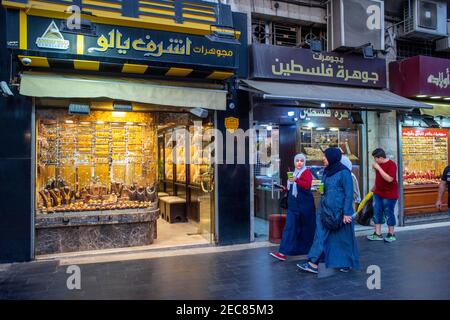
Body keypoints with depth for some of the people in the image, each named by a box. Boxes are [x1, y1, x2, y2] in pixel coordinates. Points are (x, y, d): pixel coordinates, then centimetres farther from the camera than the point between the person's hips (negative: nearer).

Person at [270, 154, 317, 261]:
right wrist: (285, 188, 11)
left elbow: (307, 185, -25)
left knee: (306, 227, 7)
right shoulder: (294, 173, 16)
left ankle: (307, 249, 28)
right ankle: (283, 253, -5)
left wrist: (296, 180, -39)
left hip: (304, 205, -6)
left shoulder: (306, 172, -6)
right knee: (289, 227, -1)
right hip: (293, 204, 6)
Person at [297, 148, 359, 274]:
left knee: (343, 237, 7)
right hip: (326, 209, 7)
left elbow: (349, 193, -14)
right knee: (321, 235, 1)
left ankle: (346, 263, 24)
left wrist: (346, 213, -16)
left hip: (339, 210, -7)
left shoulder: (343, 172, -12)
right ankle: (313, 264, 3)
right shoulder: (327, 171, 11)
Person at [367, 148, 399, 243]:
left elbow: (389, 179, -28)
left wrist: (378, 168, -26)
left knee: (389, 214, 3)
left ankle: (391, 234, 18)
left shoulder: (391, 164, -17)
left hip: (389, 194, -7)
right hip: (378, 193, 7)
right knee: (377, 213, 7)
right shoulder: (379, 164, 7)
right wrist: (374, 187, 21)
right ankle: (377, 234, 13)